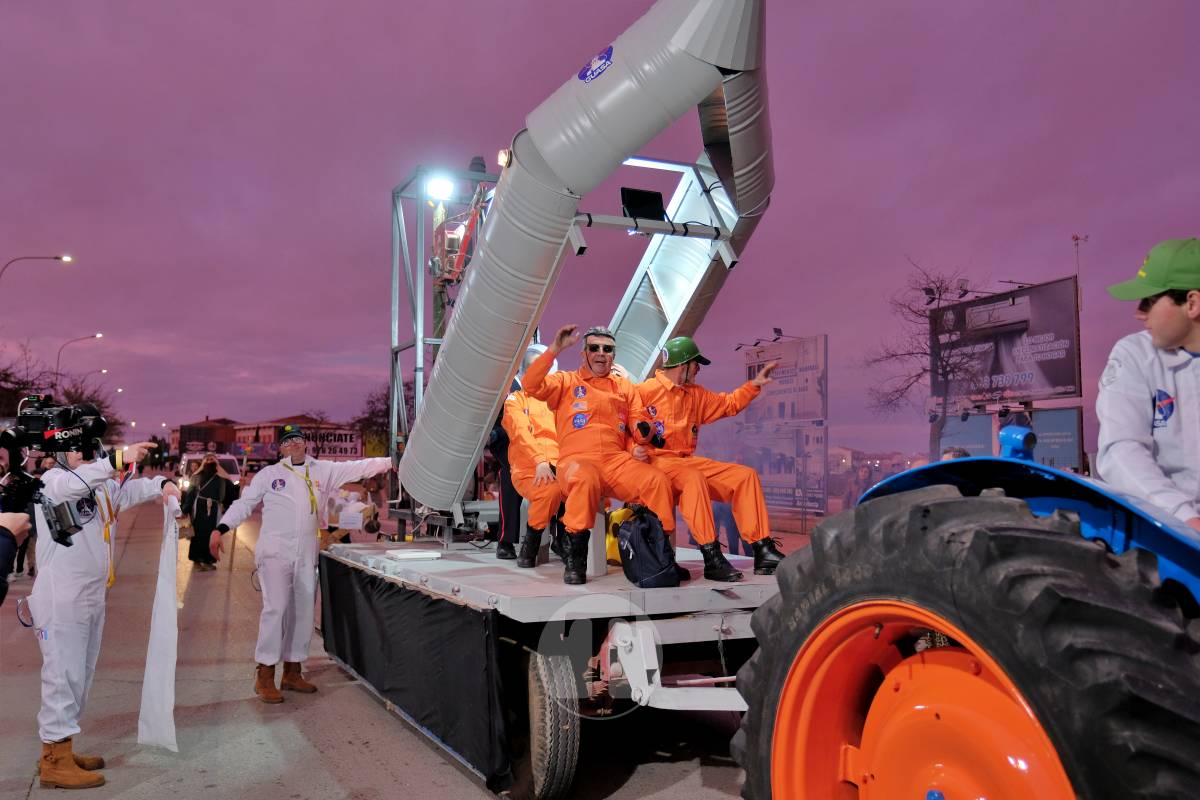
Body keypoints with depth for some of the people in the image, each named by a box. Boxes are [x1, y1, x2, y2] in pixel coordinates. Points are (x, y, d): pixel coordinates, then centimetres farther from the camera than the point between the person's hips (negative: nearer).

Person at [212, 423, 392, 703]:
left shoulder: (322, 471, 9)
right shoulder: (269, 474, 3)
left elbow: (356, 468, 6)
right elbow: (244, 503, 2)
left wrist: (391, 462, -1)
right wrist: (220, 529, -10)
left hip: (306, 554, 4)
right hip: (275, 553, -4)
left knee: (303, 611, 9)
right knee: (275, 609, -10)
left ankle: (292, 672, 22)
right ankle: (264, 676, 0)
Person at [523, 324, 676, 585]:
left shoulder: (625, 387, 24)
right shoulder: (566, 382, 15)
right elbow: (531, 385, -3)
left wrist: (643, 444, -5)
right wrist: (555, 349, -8)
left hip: (618, 460, 3)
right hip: (577, 459, -3)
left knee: (659, 480, -24)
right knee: (586, 479, -39)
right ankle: (574, 559, -25)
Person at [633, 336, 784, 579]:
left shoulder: (696, 395, 19)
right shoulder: (645, 391, -4)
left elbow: (729, 404, 30)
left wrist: (754, 384, 22)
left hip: (689, 461, 8)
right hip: (657, 461, -8)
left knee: (746, 475, -4)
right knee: (693, 478, -39)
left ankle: (763, 551, -6)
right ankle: (712, 559, -38)